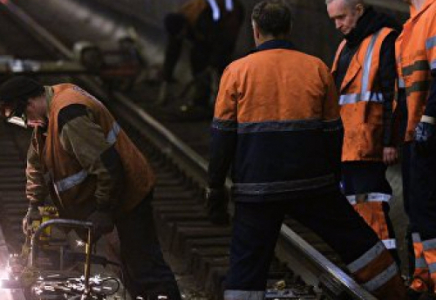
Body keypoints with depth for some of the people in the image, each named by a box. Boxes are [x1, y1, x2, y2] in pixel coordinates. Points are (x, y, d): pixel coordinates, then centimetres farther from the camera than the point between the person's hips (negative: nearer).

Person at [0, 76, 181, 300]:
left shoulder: (69, 117, -29)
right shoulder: (47, 114, 5)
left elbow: (107, 166, -30)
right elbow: (36, 162, 17)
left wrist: (103, 211, -22)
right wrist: (34, 206, 13)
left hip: (127, 192, -10)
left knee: (142, 264, -12)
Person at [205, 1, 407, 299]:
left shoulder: (237, 71, 1)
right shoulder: (316, 68, 4)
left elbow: (223, 135, 0)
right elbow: (333, 131, 8)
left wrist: (216, 188, 6)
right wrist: (332, 181, 19)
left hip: (256, 190, -1)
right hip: (313, 184, 1)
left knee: (247, 265, 3)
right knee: (357, 241, 15)